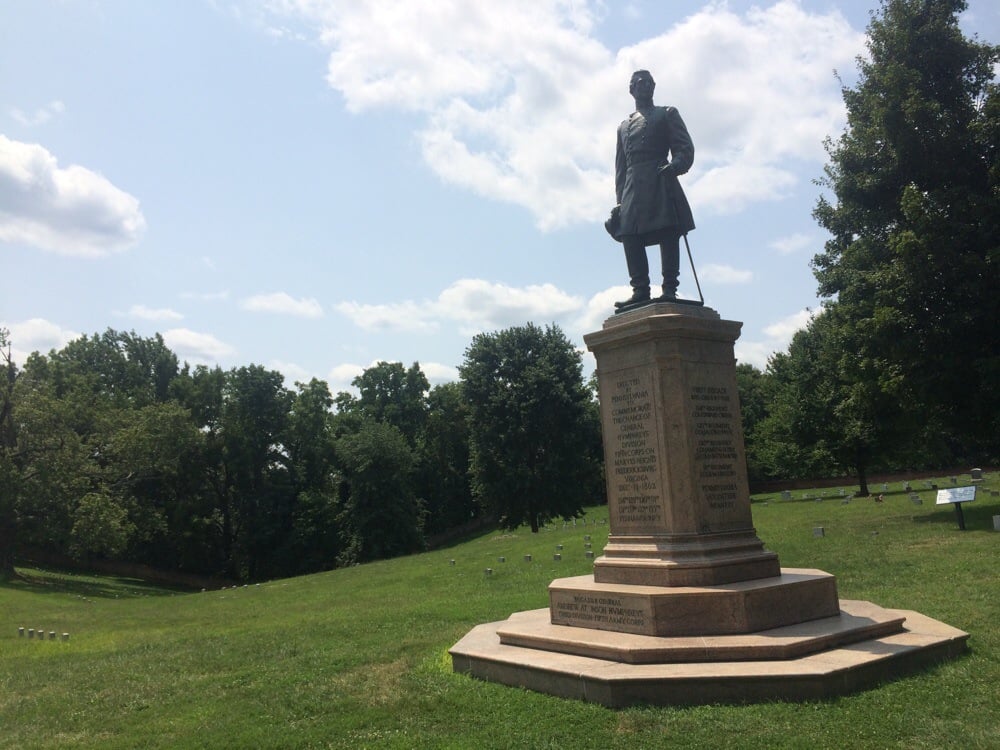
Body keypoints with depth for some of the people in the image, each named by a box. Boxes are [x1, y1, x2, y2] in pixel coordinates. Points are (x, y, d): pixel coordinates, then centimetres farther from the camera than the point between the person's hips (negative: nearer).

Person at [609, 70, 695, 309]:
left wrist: (675, 165, -17)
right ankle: (640, 290, -10)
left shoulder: (667, 114, 18)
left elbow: (685, 148, 5)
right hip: (633, 189, 4)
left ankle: (669, 288, -14)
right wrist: (620, 199, 11)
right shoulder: (624, 127, 29)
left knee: (668, 233, -13)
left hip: (661, 182, -4)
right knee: (630, 237, -9)